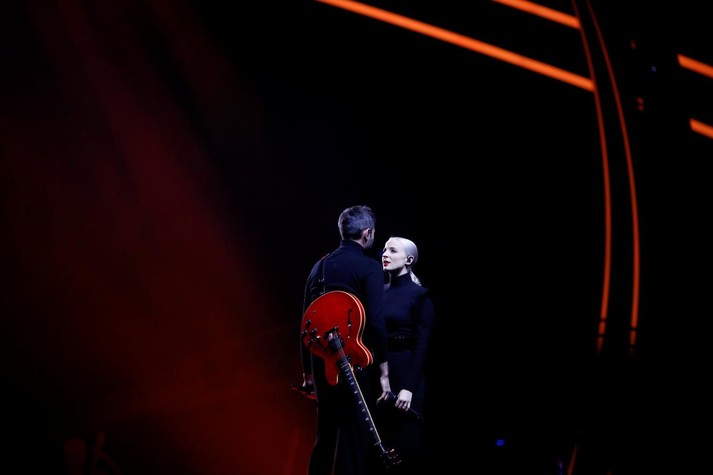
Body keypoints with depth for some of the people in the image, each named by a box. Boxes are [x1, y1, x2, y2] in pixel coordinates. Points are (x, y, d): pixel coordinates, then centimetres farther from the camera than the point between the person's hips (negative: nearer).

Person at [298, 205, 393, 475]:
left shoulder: (320, 266, 12)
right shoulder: (369, 267, -6)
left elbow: (306, 321, 13)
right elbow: (375, 322, -14)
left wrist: (308, 370, 20)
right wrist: (383, 372, -11)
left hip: (322, 362, 6)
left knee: (326, 434, 16)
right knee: (356, 438, -2)